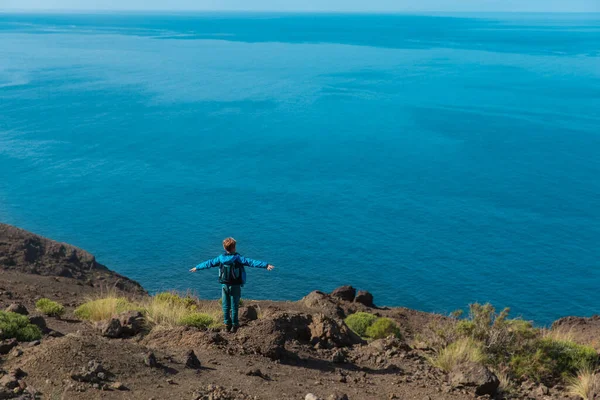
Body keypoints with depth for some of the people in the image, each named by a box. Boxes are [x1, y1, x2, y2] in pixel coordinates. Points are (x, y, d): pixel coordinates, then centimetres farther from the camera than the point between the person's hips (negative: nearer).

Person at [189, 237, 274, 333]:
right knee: (234, 306, 5)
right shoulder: (238, 258, -13)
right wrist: (266, 265, -25)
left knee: (226, 306, 13)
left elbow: (208, 263, 11)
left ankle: (227, 324, 18)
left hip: (224, 285, 3)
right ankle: (234, 325, 11)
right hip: (235, 286, -3)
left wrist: (197, 267, 26)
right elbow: (251, 262, -21)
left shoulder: (220, 258, -1)